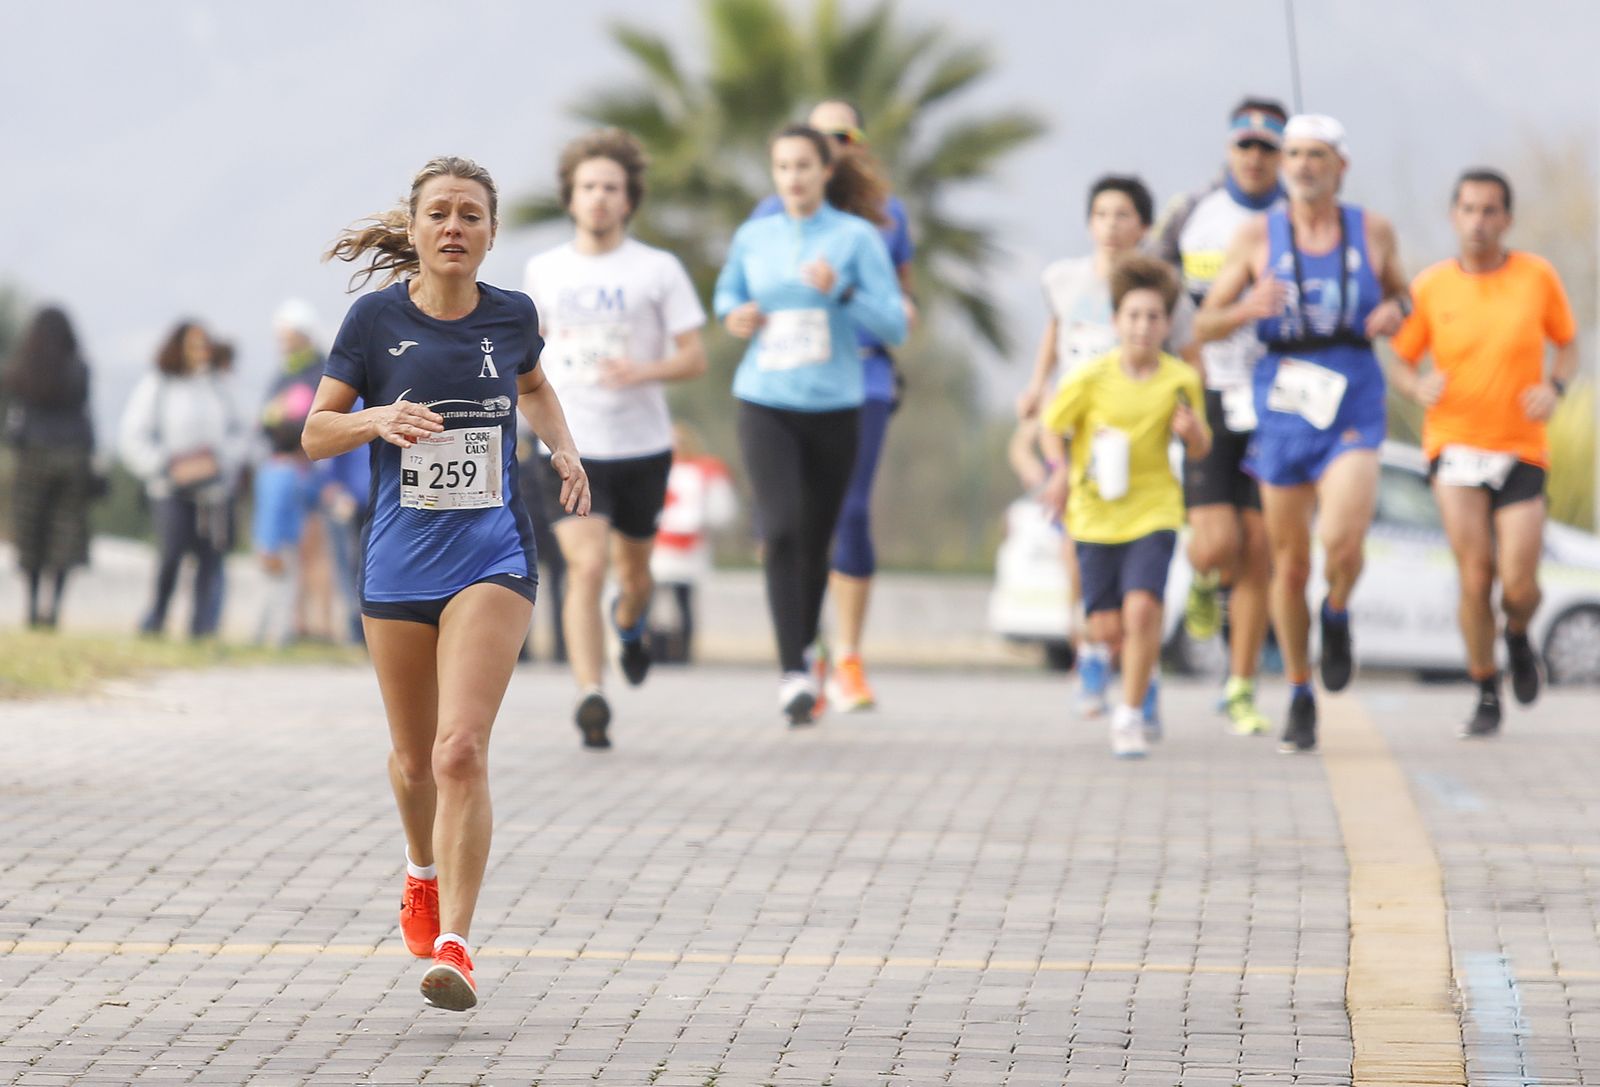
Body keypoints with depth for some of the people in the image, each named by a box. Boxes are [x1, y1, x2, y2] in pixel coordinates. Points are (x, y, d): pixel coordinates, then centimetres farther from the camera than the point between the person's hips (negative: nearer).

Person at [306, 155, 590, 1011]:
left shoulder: (511, 316, 2)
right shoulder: (376, 316, -3)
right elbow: (315, 434, 0)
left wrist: (564, 450, 9)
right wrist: (378, 420, -19)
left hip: (492, 555, -1)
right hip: (398, 563, 1)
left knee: (462, 751, -18)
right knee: (414, 757, 14)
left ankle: (452, 944, -17)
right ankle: (423, 872, 47)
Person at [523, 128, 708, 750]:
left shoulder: (659, 271, -3)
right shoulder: (545, 271, 5)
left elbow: (695, 359, -5)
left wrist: (644, 371, -22)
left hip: (642, 447, 0)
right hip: (571, 447, 0)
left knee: (632, 568, 17)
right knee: (587, 566, -18)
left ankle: (631, 623, 53)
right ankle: (590, 698, -23)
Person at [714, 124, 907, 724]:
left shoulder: (856, 237, -2)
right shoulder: (753, 237, 6)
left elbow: (894, 325, -5)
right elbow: (727, 293, 24)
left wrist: (841, 292, -20)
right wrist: (734, 315, 2)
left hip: (834, 405, 0)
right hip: (765, 404, 0)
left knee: (815, 540, 10)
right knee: (781, 531, -16)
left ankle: (804, 651, 32)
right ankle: (792, 672, -18)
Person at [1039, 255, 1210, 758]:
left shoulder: (1181, 381, -5)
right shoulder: (1091, 378, -10)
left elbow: (1198, 452, 7)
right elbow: (1052, 424, 2)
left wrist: (1192, 429, -15)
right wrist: (1062, 467, -16)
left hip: (1153, 512, 0)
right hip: (1095, 514, 0)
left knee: (1141, 608, -20)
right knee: (1107, 630, 1)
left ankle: (1131, 716, -5)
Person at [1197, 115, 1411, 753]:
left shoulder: (1373, 232, 3)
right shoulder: (1256, 237, 0)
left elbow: (1401, 293, 20)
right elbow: (1204, 326, 2)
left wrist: (1395, 312, -4)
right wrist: (1248, 310, -19)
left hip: (1353, 412, -1)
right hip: (1282, 409, 1)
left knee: (1342, 540, -24)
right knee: (1290, 563, 6)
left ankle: (1337, 616, 11)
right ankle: (1299, 700, 23)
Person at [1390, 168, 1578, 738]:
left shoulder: (1538, 276, -2)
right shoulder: (1430, 287, -2)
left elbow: (1568, 344, 11)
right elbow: (1401, 364, 7)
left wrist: (1554, 386, -10)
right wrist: (1419, 385, -16)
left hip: (1522, 450, 0)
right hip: (1455, 446, 0)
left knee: (1519, 587, -7)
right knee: (1475, 576, -12)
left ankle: (1517, 637, 30)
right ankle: (1485, 696, 6)